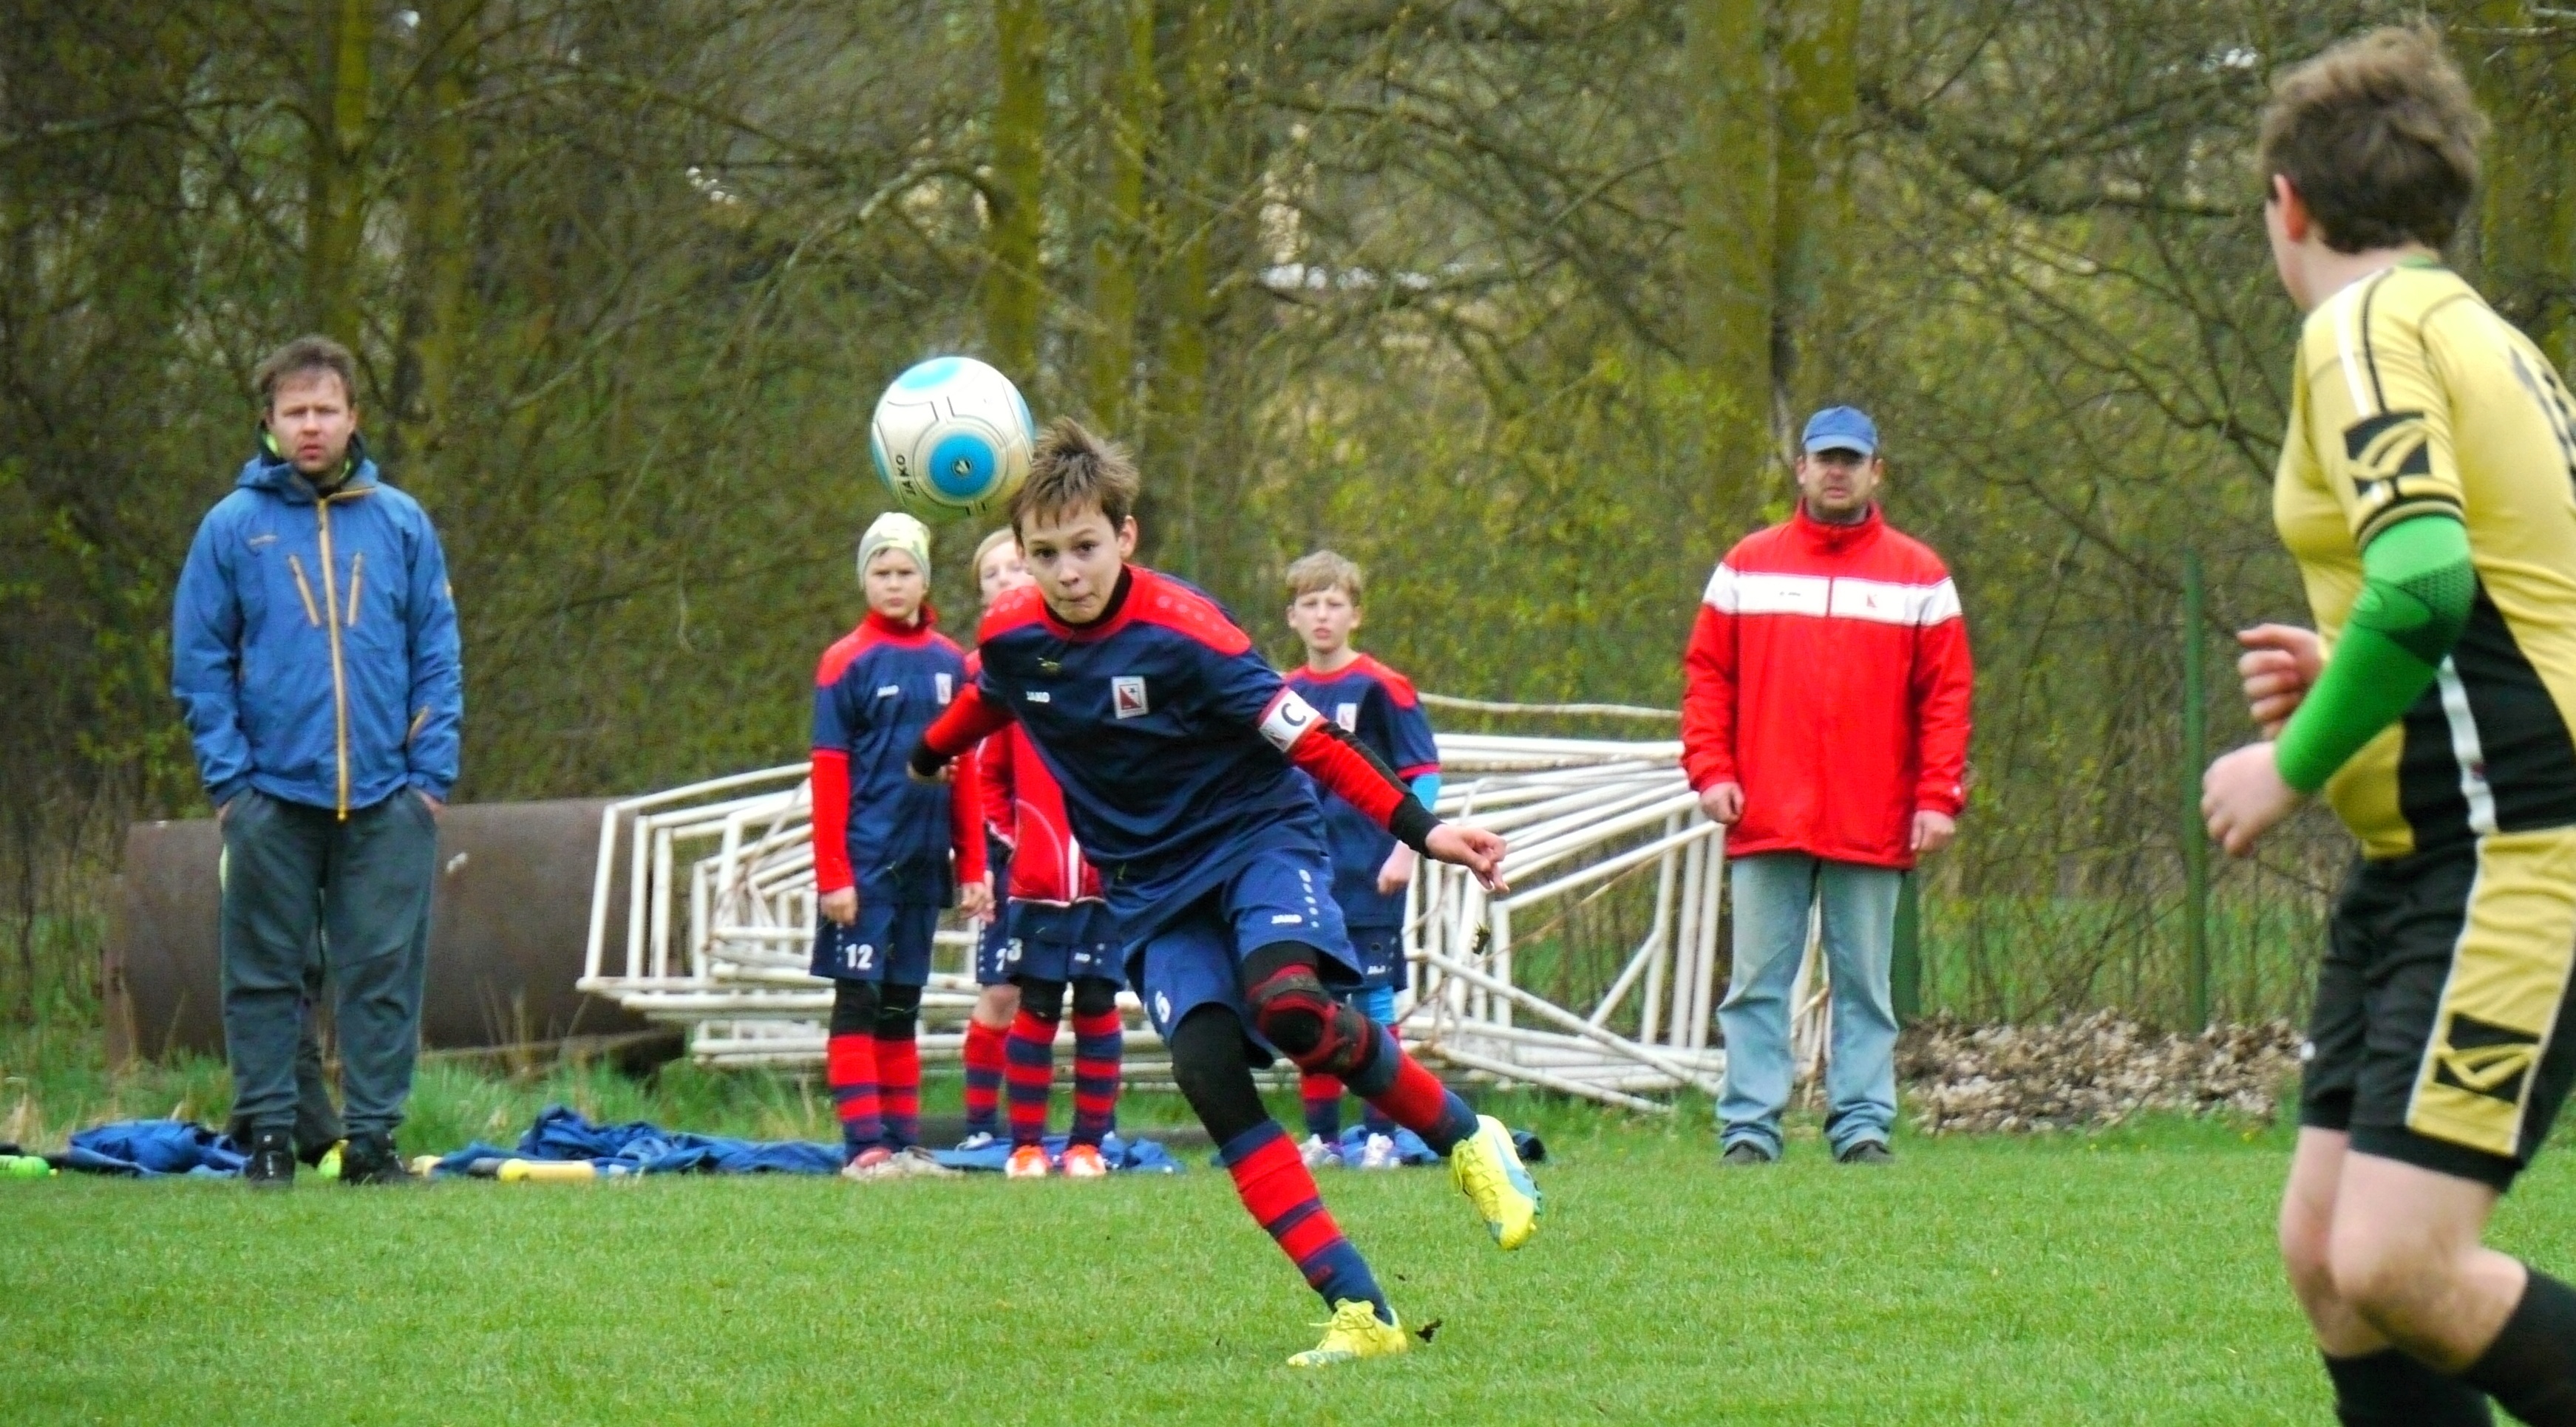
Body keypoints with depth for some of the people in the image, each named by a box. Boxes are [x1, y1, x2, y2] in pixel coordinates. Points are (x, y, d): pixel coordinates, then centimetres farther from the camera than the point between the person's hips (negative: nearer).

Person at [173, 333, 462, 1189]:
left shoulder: (402, 524, 7)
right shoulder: (232, 527, 2)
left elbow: (438, 658, 8)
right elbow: (200, 663, 3)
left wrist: (432, 770, -2)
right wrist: (227, 776, -5)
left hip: (386, 799, 1)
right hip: (271, 793, -1)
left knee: (385, 973, 1)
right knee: (266, 973, 4)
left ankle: (373, 1134, 7)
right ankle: (268, 1133, 11)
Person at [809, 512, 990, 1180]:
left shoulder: (949, 663, 9)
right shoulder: (847, 662, -4)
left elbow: (965, 771, 13)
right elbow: (829, 774, -7)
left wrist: (972, 867, 9)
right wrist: (832, 874, -12)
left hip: (924, 862, 5)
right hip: (866, 861, -5)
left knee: (902, 1006, 10)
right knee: (858, 1002, -4)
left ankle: (904, 1143, 14)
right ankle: (864, 1146, -6)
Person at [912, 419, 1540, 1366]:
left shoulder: (1179, 633, -21)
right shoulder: (1012, 637, -5)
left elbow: (1306, 738, -20)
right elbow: (989, 701, 20)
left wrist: (1421, 831, -27)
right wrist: (926, 759, 40)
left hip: (1258, 834, -4)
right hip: (1151, 883, 4)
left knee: (1288, 1003, -34)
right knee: (1206, 1069, -19)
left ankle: (1463, 1139, -7)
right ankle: (1360, 1313, -20)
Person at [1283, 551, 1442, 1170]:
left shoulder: (1382, 688, -7)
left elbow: (1424, 775, -7)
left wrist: (1405, 850, -14)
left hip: (1367, 881, -5)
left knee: (1373, 1003, -3)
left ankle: (1382, 1137, 0)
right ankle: (1321, 1137, 15)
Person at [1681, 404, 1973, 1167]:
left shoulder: (1919, 576, 7)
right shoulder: (1747, 565, 10)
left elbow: (1946, 695, 4)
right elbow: (1707, 674, 8)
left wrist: (1937, 798, -5)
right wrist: (1711, 770, -4)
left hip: (1873, 826, 0)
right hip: (1766, 820, 0)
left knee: (1864, 983, 2)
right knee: (1758, 981, -1)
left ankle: (1862, 1125, 3)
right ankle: (1749, 1126, -1)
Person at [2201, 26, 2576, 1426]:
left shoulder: (2366, 330, -10)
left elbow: (2424, 577, -25)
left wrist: (2294, 764, -14)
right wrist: (2344, 681, 17)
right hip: (2418, 872, 10)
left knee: (2396, 1266, -17)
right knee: (2326, 1254, 5)